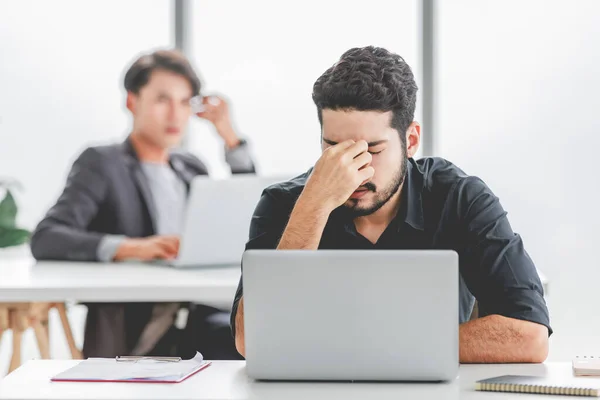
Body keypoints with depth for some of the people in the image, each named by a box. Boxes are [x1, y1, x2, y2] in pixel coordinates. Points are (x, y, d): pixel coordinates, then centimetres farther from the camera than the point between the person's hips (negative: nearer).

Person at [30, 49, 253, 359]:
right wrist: (131, 247, -28)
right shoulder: (102, 163, 3)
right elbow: (45, 240, -11)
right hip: (129, 336, -6)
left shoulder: (191, 168, 22)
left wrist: (229, 135, 15)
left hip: (199, 317, 6)